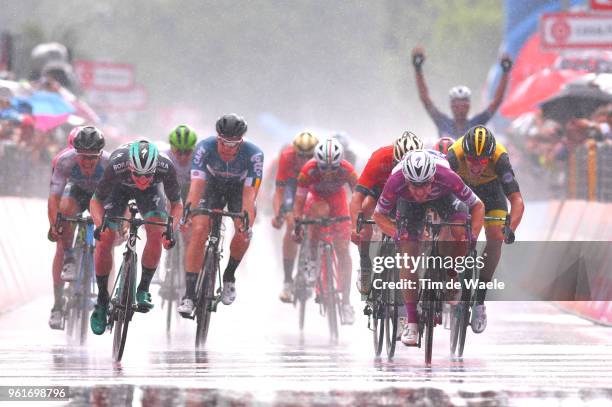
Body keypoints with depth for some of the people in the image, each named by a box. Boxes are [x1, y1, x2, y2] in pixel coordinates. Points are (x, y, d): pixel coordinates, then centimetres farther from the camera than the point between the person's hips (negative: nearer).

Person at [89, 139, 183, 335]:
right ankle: (102, 300, 2)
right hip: (119, 188, 0)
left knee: (156, 234, -22)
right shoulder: (116, 166, -41)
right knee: (104, 239, -13)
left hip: (152, 190, 1)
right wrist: (99, 225, -45)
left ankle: (143, 290, -6)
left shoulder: (166, 167, -38)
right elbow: (96, 201, -26)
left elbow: (177, 204, -22)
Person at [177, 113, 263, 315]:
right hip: (213, 186, 0)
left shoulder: (253, 154, -33)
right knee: (199, 231, -21)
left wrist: (247, 221, -49)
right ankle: (189, 294, -18)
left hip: (239, 188, 0)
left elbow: (249, 193, -35)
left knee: (243, 233, -22)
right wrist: (188, 213, -52)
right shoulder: (205, 147, -32)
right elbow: (196, 185, -37)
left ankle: (229, 276, 7)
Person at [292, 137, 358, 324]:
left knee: (343, 250, -10)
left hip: (337, 198, 0)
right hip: (315, 197, 0)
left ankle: (346, 302, -7)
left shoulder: (347, 171, -33)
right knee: (322, 211, -34)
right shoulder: (308, 171, -34)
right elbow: (299, 202, -28)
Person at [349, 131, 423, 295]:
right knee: (366, 209, -28)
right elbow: (357, 197, -42)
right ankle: (365, 266, -16)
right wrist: (354, 227, -55)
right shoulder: (379, 159, -39)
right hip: (380, 185, -1)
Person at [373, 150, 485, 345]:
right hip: (408, 203, 0)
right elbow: (379, 215, -21)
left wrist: (473, 236, -37)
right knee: (409, 253, -13)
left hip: (443, 196, 0)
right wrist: (396, 233, -37)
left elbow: (478, 206, -25)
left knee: (461, 233, -26)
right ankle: (411, 321, -8)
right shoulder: (395, 182, -40)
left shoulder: (447, 178, -41)